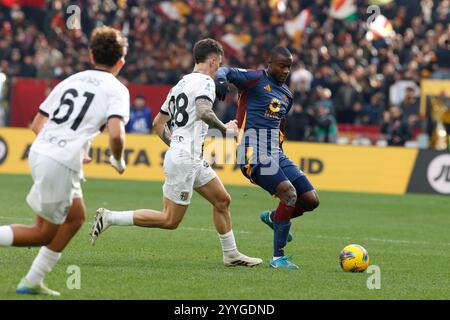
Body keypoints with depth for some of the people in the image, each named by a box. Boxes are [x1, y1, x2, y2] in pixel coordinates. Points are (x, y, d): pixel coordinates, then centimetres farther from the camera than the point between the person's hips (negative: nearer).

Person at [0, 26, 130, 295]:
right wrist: (118, 160, 3)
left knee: (76, 216, 24)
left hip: (39, 152, 7)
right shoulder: (116, 89, -2)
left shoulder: (71, 80, 17)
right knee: (43, 235, 6)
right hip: (61, 164, -7)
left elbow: (37, 124, 18)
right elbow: (116, 134, -18)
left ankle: (33, 281, 23)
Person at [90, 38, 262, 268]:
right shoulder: (204, 81, -10)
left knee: (222, 200, 14)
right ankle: (109, 218, -4)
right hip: (184, 160, -10)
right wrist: (226, 129, -14)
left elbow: (158, 123, 20)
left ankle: (231, 255, 20)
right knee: (170, 220, -6)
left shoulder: (181, 84, 17)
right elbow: (204, 113, -29)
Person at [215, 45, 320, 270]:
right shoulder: (256, 79, -4)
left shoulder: (286, 94, 19)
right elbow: (225, 72, -15)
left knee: (311, 200, 1)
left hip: (276, 154, 8)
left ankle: (272, 218, 30)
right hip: (255, 154, -8)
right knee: (290, 193, -24)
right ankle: (277, 257, -16)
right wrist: (221, 79, -38)